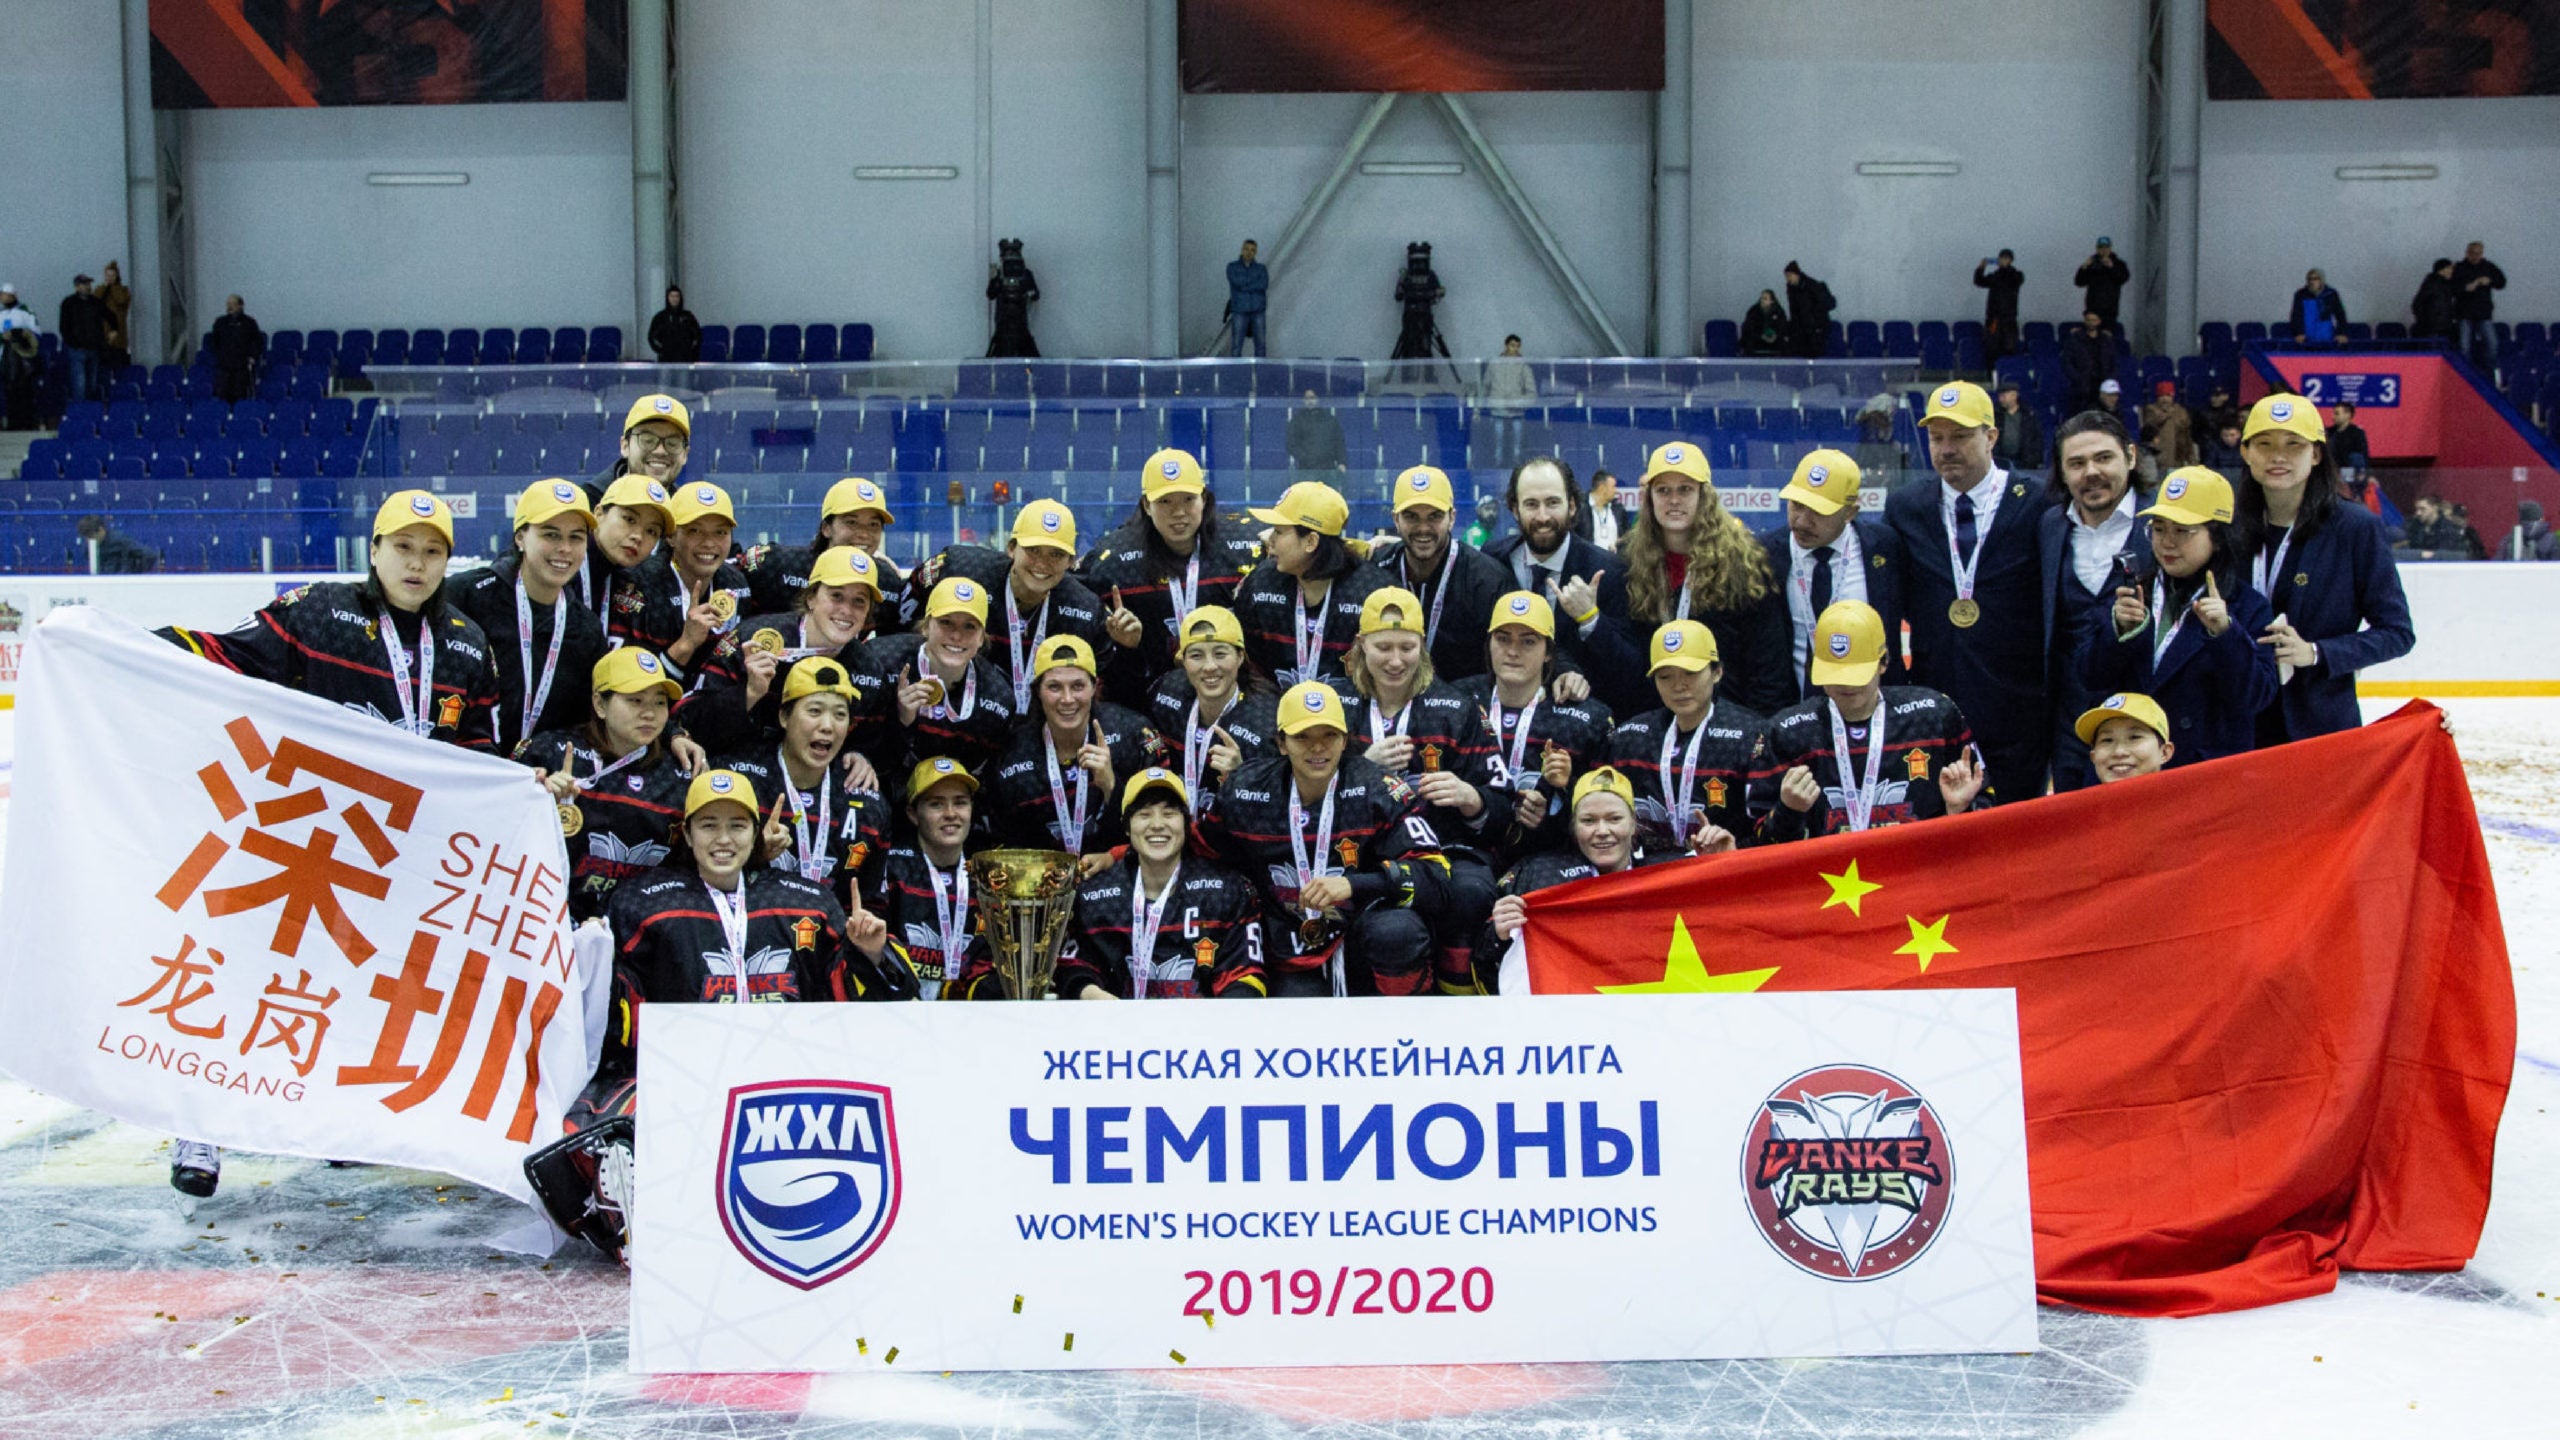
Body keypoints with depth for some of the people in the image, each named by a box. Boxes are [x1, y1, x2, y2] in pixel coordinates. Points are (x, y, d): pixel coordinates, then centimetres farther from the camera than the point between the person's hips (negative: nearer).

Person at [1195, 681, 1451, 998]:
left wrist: (1352, 885, -31)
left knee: (1397, 930, -35)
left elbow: (1432, 873, -20)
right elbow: (1203, 856, 18)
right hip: (1297, 964, 1)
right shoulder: (1247, 792, -1)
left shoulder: (1381, 790, -11)